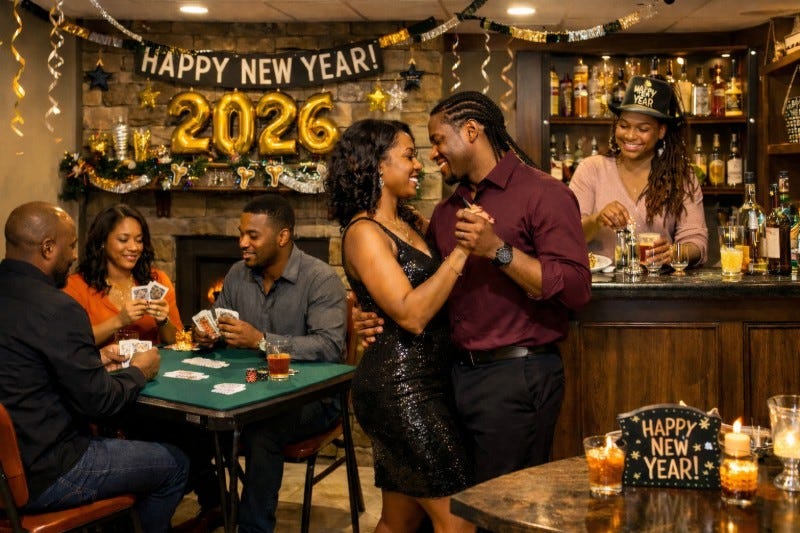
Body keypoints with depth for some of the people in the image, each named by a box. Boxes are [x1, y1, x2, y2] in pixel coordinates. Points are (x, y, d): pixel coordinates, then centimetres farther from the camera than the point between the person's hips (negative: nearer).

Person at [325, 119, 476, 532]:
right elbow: (411, 314, -22)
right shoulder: (364, 232, -13)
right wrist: (462, 248, -21)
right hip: (398, 386, -9)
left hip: (426, 382, 9)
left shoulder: (408, 222, 14)